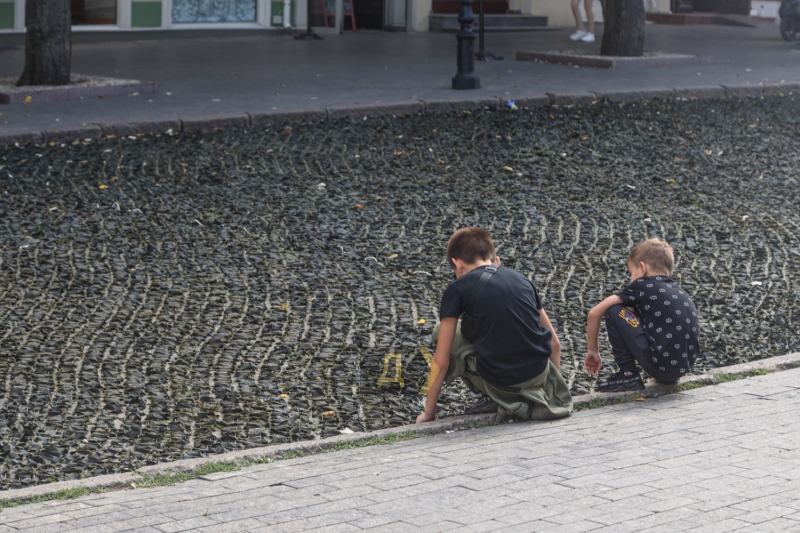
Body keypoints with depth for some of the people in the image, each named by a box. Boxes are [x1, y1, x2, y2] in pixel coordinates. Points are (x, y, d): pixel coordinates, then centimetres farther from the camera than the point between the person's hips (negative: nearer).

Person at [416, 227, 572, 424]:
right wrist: (556, 387, 33)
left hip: (499, 380, -5)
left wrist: (428, 413, 10)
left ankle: (497, 398, 7)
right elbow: (554, 344, 18)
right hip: (539, 375, 5)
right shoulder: (521, 279, 12)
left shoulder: (457, 289, 0)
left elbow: (441, 361, -1)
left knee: (442, 333, 17)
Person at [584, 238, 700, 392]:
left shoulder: (643, 286, 2)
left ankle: (628, 375, 5)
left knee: (614, 311, 4)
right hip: (683, 369, 7)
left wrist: (592, 351, 15)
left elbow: (595, 313, 3)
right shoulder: (680, 293, 20)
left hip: (660, 365, -7)